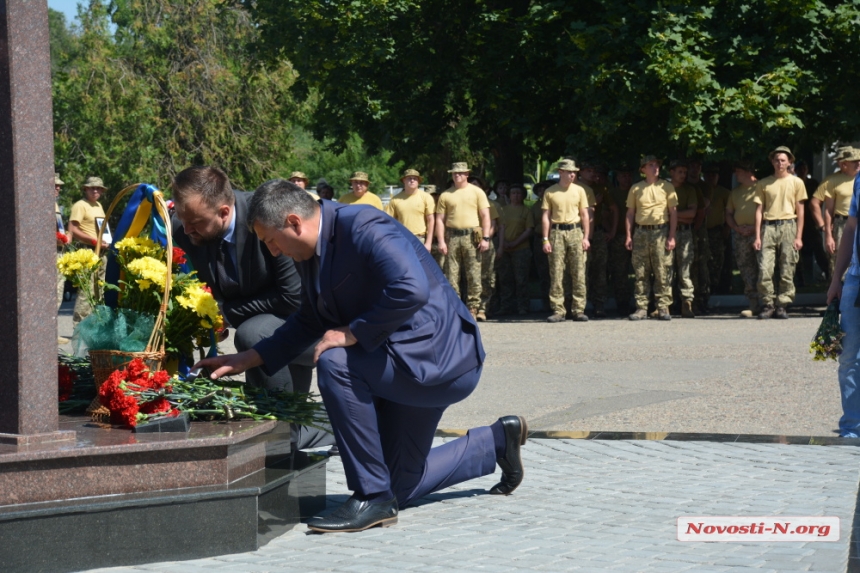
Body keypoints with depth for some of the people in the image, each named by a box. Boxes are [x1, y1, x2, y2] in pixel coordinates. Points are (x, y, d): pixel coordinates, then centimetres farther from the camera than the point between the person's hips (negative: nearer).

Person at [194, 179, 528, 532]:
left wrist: (352, 333, -27)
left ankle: (373, 498, -19)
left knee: (335, 362, -30)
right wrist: (247, 359, 10)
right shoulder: (309, 252, 4)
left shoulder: (363, 228, -24)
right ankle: (496, 442, 32)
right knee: (400, 488, 13)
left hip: (438, 356, -10)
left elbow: (412, 290, -38)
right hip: (407, 361, 10)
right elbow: (310, 321, 17)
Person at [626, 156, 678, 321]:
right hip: (641, 233, 2)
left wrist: (671, 237, -3)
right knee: (641, 273, 2)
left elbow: (673, 212, 4)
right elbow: (630, 213, 11)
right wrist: (629, 236, 3)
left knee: (663, 273, -3)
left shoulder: (666, 187, 5)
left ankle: (663, 308, 0)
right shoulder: (636, 189, 9)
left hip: (661, 232, -2)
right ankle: (641, 308, 5)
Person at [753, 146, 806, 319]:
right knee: (764, 270, -8)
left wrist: (798, 237, 1)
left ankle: (782, 305, 5)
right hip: (768, 227, 0)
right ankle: (768, 304, 2)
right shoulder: (763, 184, 9)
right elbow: (759, 210, 9)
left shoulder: (796, 182, 8)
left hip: (788, 227, 0)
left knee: (787, 271, -1)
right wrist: (757, 236, 2)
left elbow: (800, 212, 8)